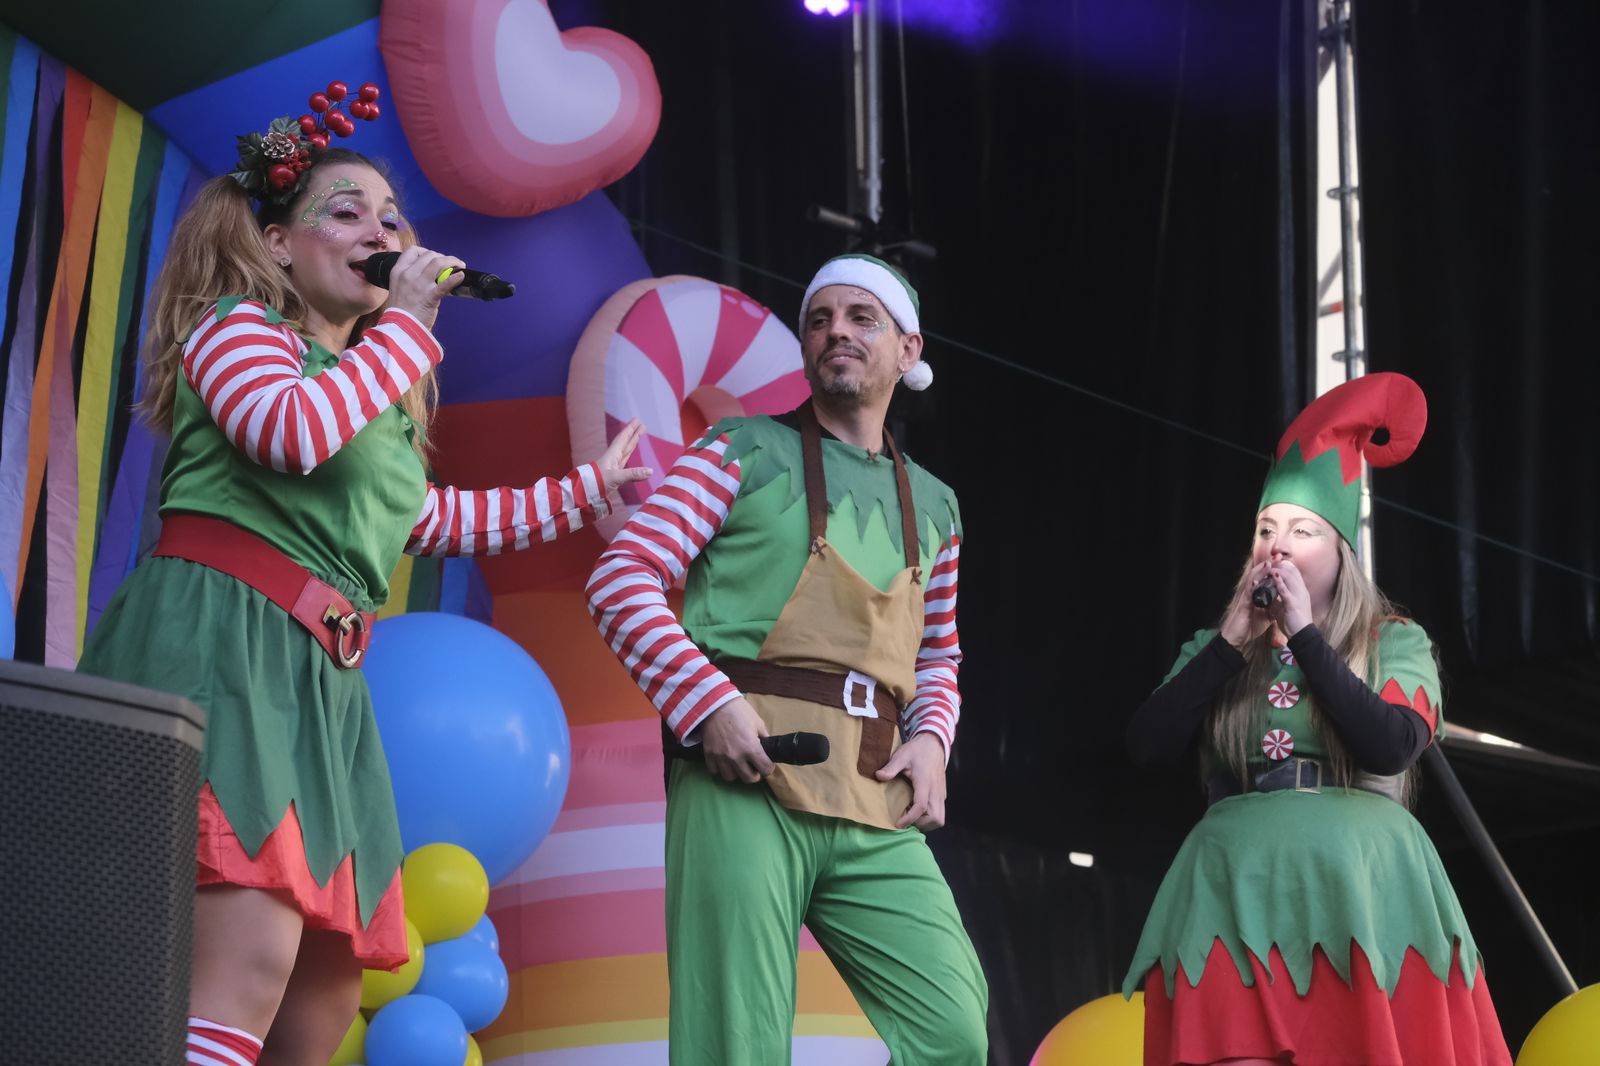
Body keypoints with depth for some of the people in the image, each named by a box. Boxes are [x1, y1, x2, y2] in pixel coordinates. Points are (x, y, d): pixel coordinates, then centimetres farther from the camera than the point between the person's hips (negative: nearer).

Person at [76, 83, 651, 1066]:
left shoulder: (374, 391, 28)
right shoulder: (238, 325, 4)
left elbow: (428, 519, 42)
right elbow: (294, 431, -17)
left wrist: (588, 490, 45)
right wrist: (408, 318, -6)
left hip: (320, 684, 9)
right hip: (221, 642, -9)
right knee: (251, 967, -26)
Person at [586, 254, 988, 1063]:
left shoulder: (934, 508, 21)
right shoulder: (747, 452, 7)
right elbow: (622, 580, 0)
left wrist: (929, 739, 8)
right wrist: (710, 704, -14)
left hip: (876, 810, 5)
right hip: (745, 781, -5)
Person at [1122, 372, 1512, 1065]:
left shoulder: (1395, 643, 10)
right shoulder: (1214, 650, 17)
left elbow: (1390, 748, -9)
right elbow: (1146, 746, 2)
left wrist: (1304, 635, -4)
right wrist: (1233, 641, -1)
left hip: (1363, 886, -1)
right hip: (1239, 886, 1)